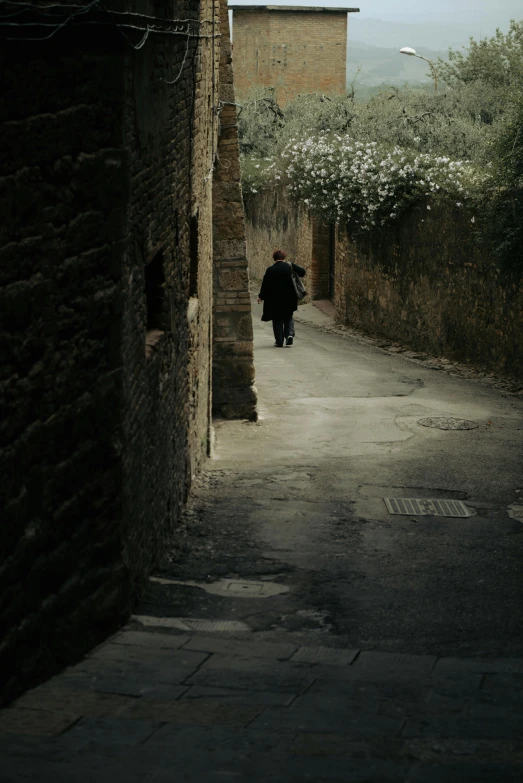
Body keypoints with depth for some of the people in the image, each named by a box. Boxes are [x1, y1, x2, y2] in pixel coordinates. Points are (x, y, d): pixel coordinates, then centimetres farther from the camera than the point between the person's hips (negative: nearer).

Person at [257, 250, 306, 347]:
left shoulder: (270, 270, -7)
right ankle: (289, 334, -7)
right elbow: (302, 272, 0)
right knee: (288, 317, 16)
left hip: (275, 299, -2)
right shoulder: (290, 266, -4)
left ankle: (279, 342, 6)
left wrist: (261, 297, 8)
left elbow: (265, 284, -3)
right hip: (289, 298, 2)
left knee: (277, 320, 8)